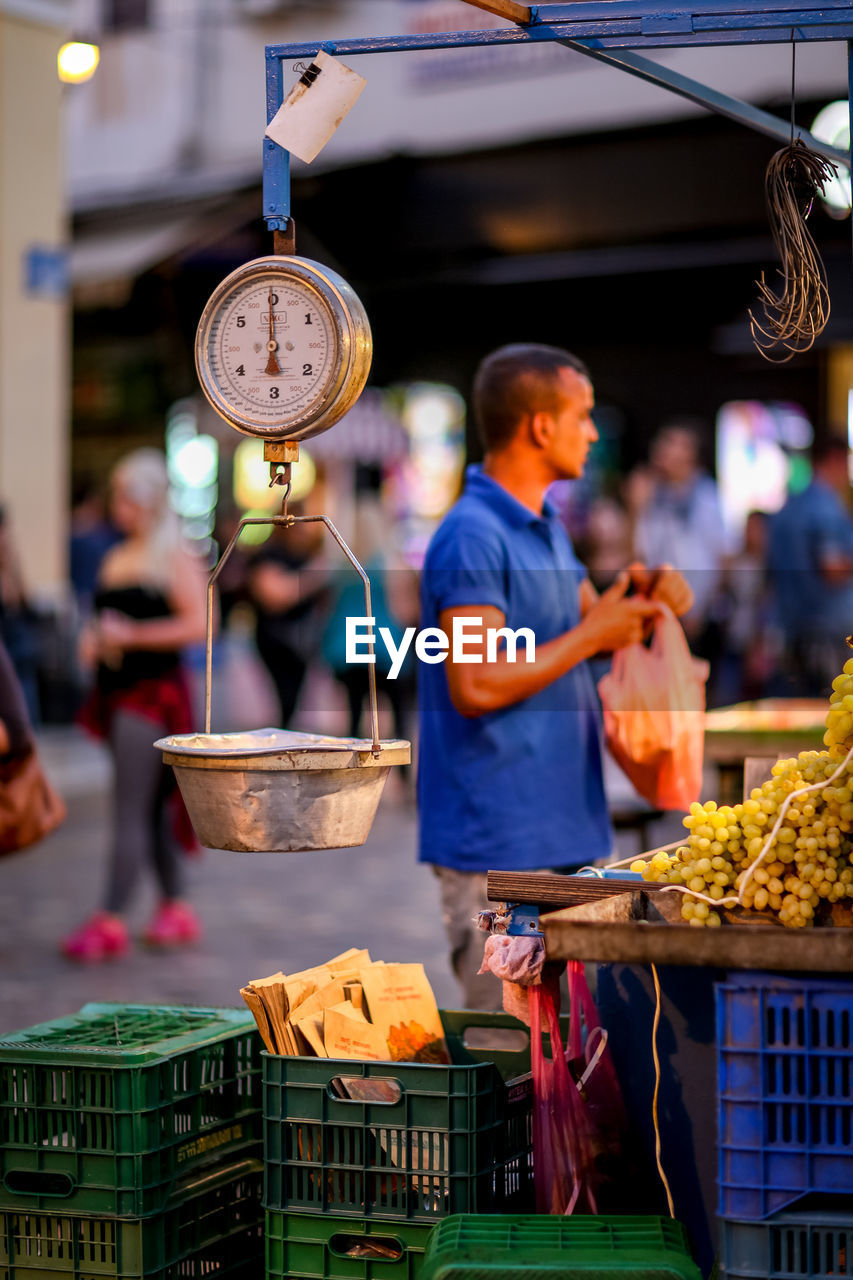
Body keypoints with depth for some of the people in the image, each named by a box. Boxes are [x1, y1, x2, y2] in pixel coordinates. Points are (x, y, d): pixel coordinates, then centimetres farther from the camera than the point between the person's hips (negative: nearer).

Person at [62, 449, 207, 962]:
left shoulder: (176, 558, -8)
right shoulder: (116, 558, 16)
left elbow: (196, 625, -17)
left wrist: (131, 635, -19)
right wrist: (95, 640, 6)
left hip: (155, 690, -8)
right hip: (118, 690, 8)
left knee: (131, 811, -10)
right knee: (151, 808, 13)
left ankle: (112, 921, -11)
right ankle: (176, 909, 21)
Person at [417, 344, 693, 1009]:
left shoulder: (545, 525, 15)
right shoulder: (472, 537, -16)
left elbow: (590, 619, 24)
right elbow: (475, 687, -23)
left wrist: (642, 600, 2)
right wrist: (592, 636, -16)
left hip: (560, 823, 10)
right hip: (497, 834, -10)